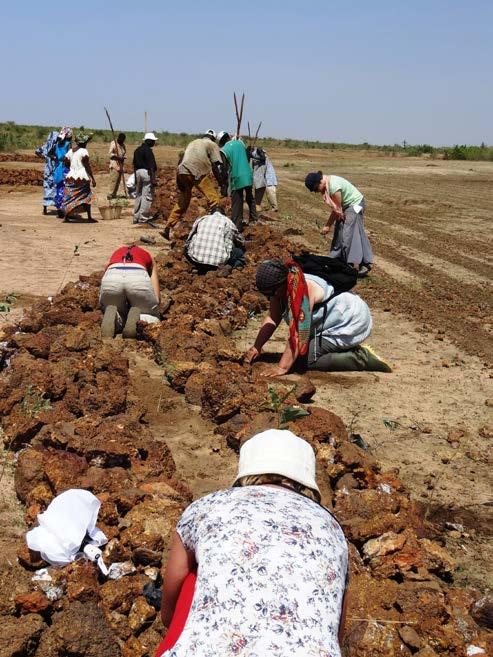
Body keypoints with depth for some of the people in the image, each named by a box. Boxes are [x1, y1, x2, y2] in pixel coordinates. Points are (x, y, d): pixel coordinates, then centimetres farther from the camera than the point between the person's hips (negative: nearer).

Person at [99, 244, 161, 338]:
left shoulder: (116, 253, 41)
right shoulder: (148, 257, 36)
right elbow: (156, 296, 26)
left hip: (111, 278, 2)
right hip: (139, 278, -2)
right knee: (152, 319, 22)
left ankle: (112, 316, -7)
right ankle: (136, 316, -11)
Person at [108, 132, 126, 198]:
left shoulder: (123, 145, 15)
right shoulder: (114, 143, -7)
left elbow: (125, 153, 20)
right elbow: (110, 153, -12)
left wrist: (123, 157, -3)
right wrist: (117, 157, -24)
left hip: (120, 165, 8)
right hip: (114, 164, -8)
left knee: (118, 180, 8)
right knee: (113, 180, -11)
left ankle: (114, 194, 14)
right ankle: (110, 194, -9)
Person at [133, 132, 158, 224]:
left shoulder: (137, 150, 16)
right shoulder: (148, 150, -11)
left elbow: (135, 165, 20)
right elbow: (151, 165, -18)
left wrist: (136, 177, 26)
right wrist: (153, 179, -19)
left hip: (138, 172, 9)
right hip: (147, 172, -9)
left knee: (138, 195, 14)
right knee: (147, 196, -5)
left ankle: (136, 217, 16)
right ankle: (143, 218, -5)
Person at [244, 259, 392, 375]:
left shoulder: (302, 290, -31)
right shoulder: (281, 287, -5)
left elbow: (298, 334, -35)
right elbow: (272, 318, 2)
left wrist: (282, 368, -37)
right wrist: (256, 347, -8)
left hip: (353, 321, -10)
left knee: (307, 360, -18)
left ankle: (362, 358, -11)